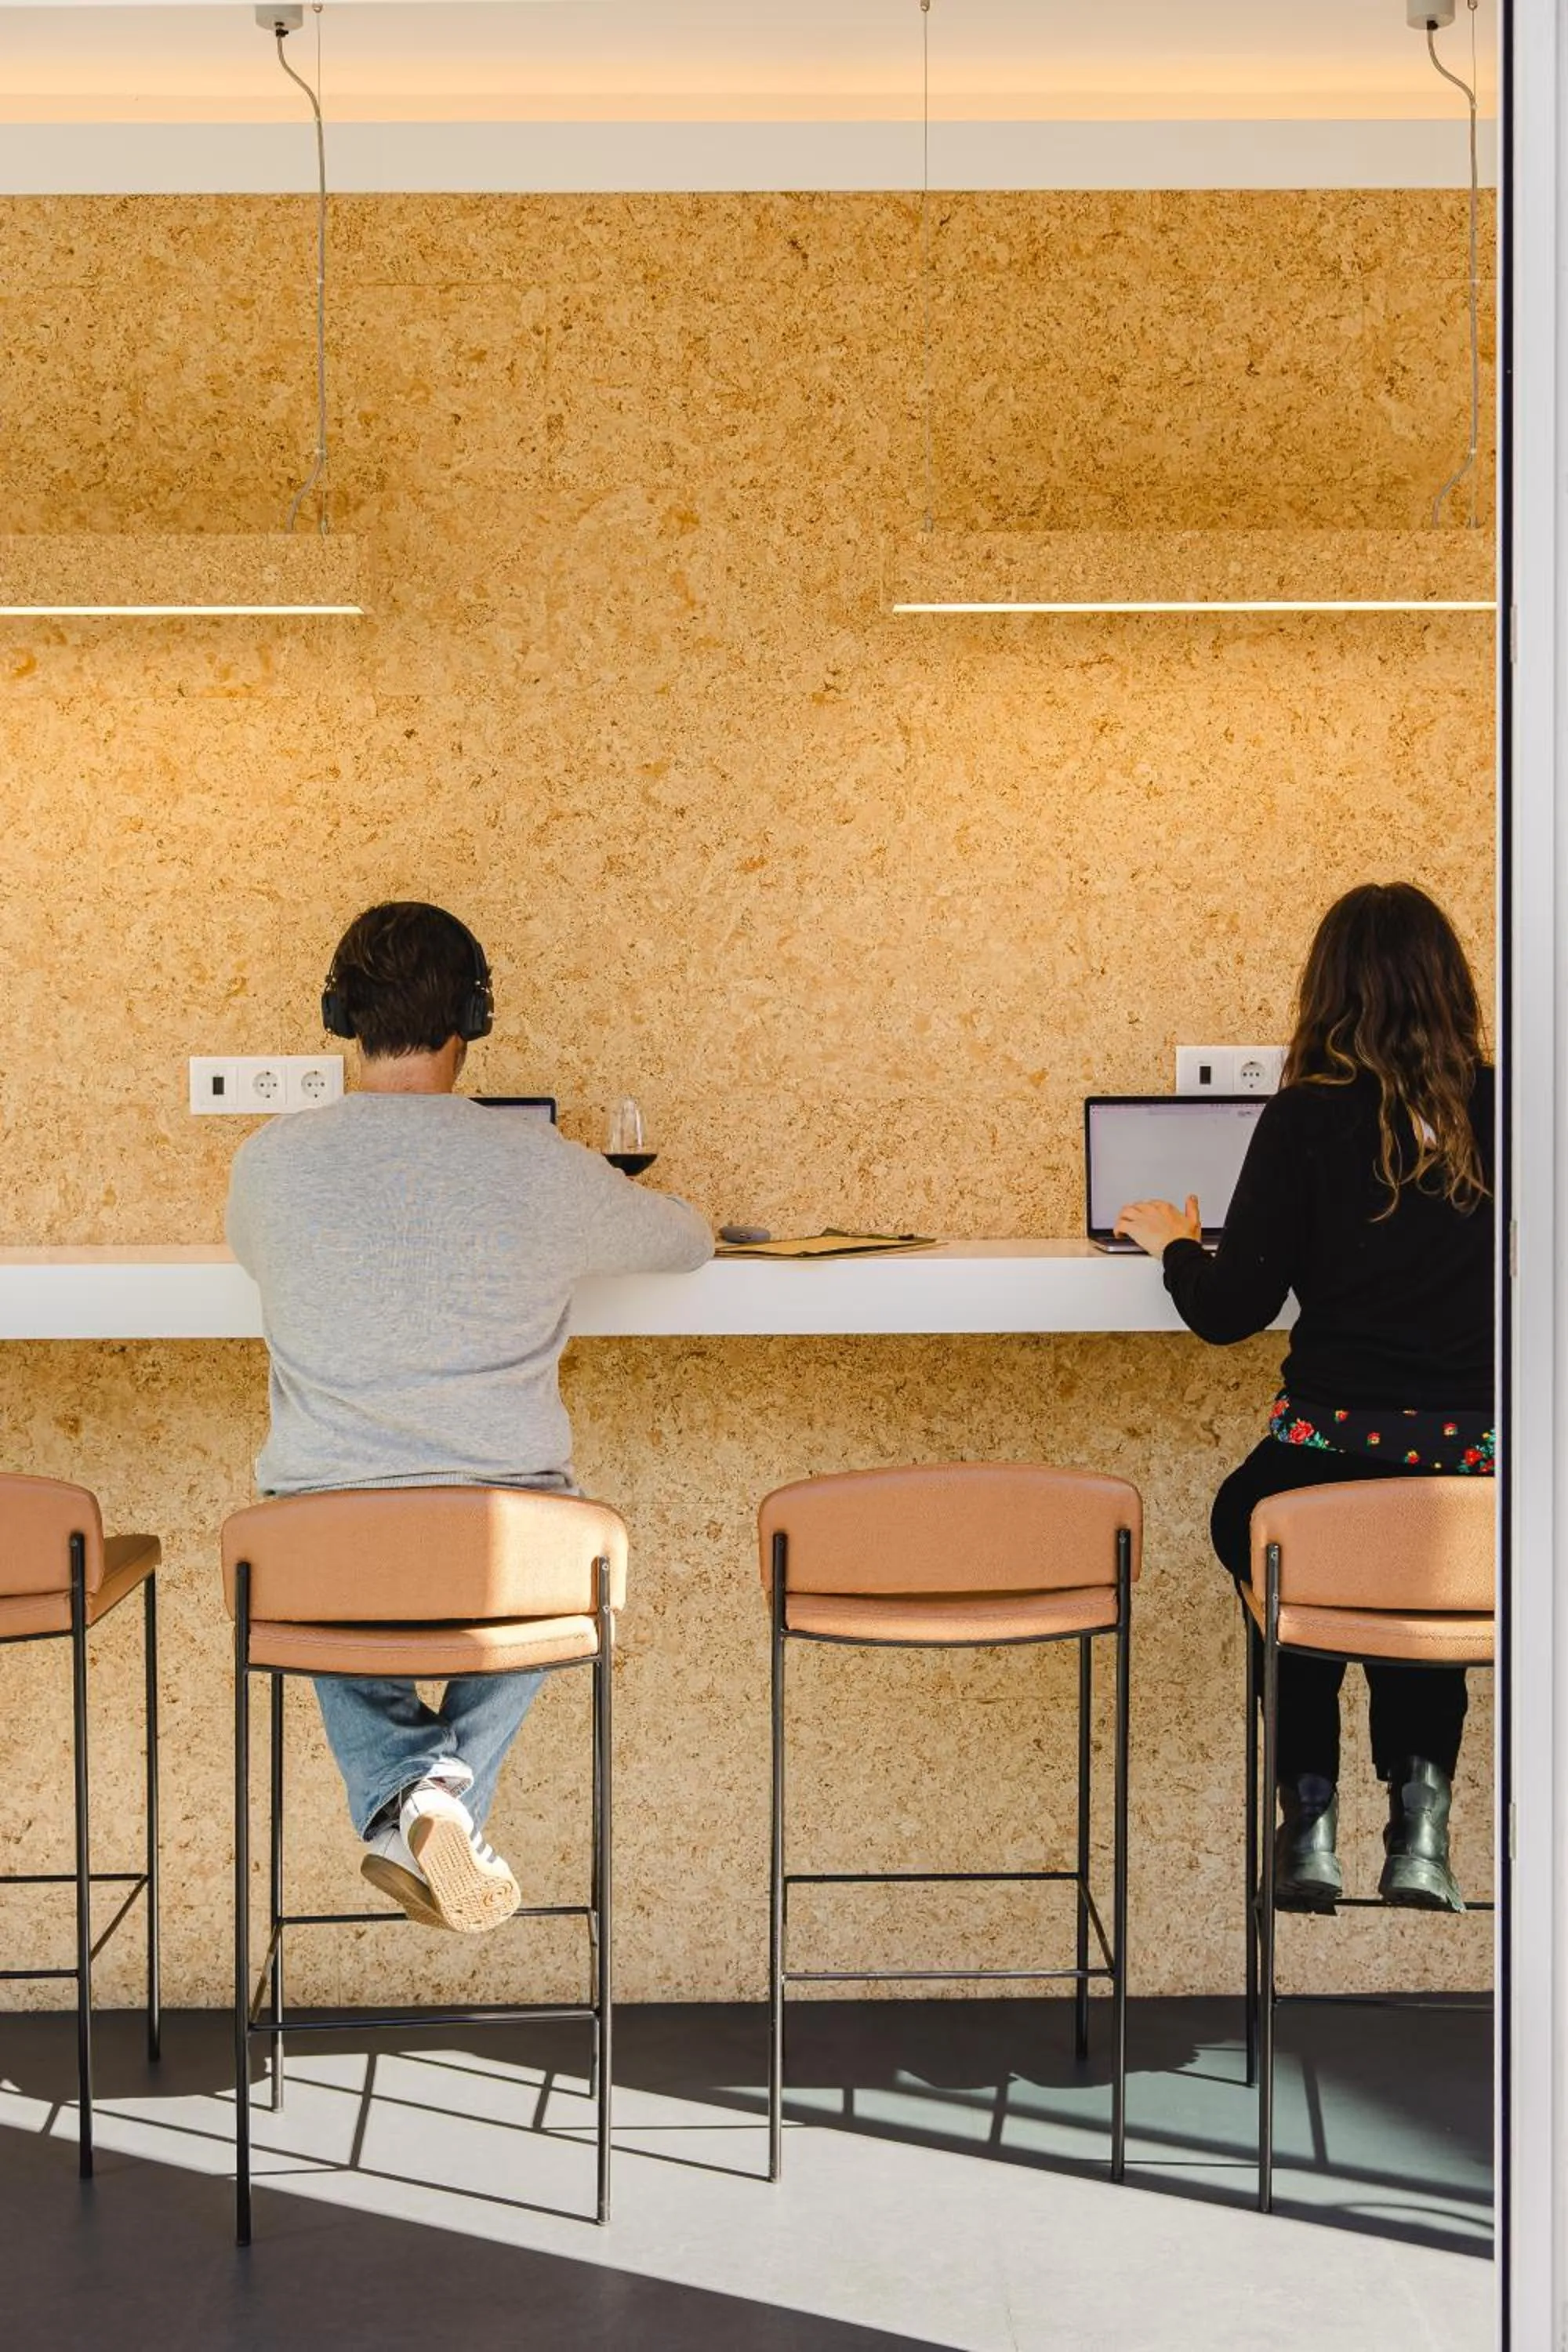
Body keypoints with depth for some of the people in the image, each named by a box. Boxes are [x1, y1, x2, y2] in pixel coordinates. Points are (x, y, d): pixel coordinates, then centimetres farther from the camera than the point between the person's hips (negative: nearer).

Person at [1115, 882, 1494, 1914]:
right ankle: (1421, 1817, 18)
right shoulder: (1498, 1112, 0)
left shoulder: (1309, 1117, -9)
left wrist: (1175, 1243, 15)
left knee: (1252, 1519, 32)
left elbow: (1229, 1312, -5)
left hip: (1330, 1457, -2)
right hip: (1474, 1464, 3)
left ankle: (1310, 1818, 22)